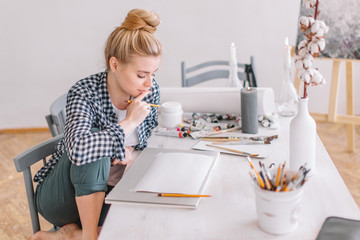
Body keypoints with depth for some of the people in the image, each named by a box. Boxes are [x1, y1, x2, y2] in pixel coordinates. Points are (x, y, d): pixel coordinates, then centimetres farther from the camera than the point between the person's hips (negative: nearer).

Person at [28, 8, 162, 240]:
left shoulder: (150, 92, -8)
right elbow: (78, 149, -44)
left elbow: (149, 141, 10)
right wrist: (128, 122, -32)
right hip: (61, 195, -5)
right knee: (93, 145, -35)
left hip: (105, 192, 5)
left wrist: (129, 154, -13)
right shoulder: (84, 93, -24)